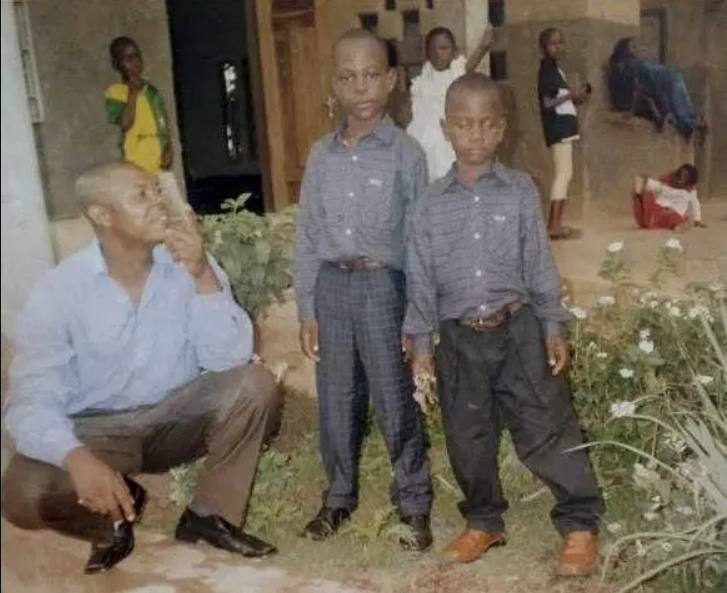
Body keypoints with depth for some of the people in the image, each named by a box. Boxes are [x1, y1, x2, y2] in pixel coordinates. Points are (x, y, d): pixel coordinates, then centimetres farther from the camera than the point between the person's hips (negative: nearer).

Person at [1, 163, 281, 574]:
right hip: (97, 429, -2)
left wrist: (204, 278, -31)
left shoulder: (192, 267, -10)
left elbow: (230, 359, -18)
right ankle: (116, 516, 7)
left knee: (255, 385, -24)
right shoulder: (59, 290, -16)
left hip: (177, 416, 2)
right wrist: (77, 457, -43)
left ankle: (210, 515, -1)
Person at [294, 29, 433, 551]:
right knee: (336, 401, 13)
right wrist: (307, 309, 6)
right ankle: (339, 497, 30)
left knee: (395, 402, 4)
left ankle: (414, 505, 20)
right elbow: (308, 237, 9)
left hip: (382, 285, -4)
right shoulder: (321, 155, 6)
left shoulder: (406, 154, -5)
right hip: (331, 285, 4)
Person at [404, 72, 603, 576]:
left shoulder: (521, 191, -2)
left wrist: (553, 329, -1)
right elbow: (421, 277, 3)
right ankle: (484, 522, 31)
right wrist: (422, 344, 1)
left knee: (547, 428, 2)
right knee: (468, 437, 12)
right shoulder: (432, 204, 0)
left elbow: (540, 265, 1)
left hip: (518, 328, -2)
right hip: (458, 337, 2)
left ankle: (580, 523, 18)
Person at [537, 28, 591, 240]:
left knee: (564, 174, 10)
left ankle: (555, 223, 11)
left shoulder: (555, 69, 18)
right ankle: (555, 225, -16)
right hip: (558, 128, -10)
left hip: (564, 127, 10)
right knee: (563, 174, -14)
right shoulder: (547, 70, -11)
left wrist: (575, 96, 10)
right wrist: (570, 94, -24)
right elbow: (547, 103, -19)